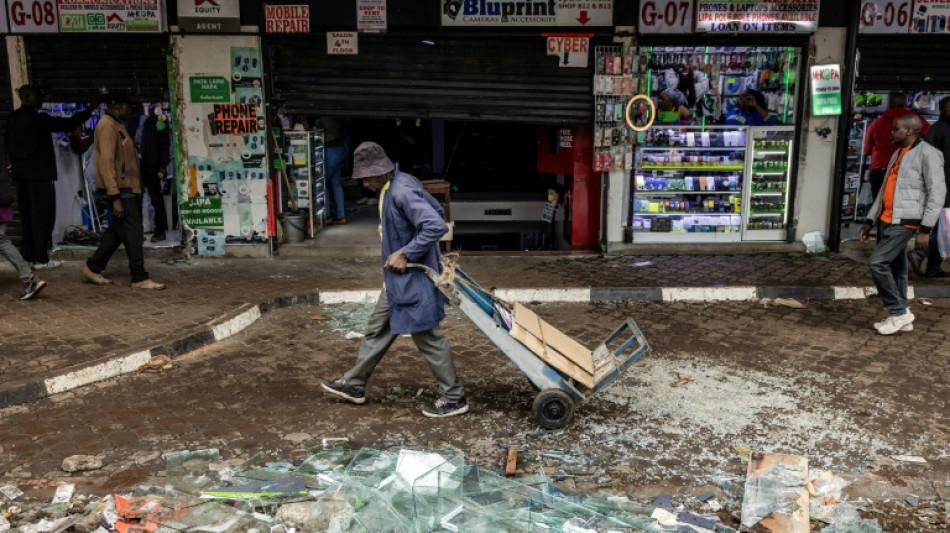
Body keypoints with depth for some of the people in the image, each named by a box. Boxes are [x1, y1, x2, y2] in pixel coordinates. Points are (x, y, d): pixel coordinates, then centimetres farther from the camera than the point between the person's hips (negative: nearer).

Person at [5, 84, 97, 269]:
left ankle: (28, 254, 15)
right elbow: (67, 124, -14)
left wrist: (15, 164, 23)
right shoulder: (37, 119, -14)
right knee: (42, 216, -4)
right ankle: (40, 259, -4)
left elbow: (8, 145, 16)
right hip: (39, 173, -8)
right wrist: (89, 109, -8)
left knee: (27, 215, 11)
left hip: (20, 173, 8)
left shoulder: (12, 119, 11)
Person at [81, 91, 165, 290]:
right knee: (132, 232, -7)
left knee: (118, 230, 14)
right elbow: (106, 162, -21)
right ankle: (139, 278, -3)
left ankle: (93, 267, 23)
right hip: (118, 190, -10)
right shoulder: (107, 125, -13)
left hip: (125, 188, 10)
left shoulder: (117, 125, 18)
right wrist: (115, 197, -24)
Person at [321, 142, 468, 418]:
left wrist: (406, 253, -24)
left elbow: (437, 226, -31)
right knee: (377, 328, 19)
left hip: (413, 278, -11)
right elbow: (436, 209, 17)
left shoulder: (402, 191, -24)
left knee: (427, 337, 0)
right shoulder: (392, 187, 6)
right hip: (397, 277, 11)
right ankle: (354, 385, 33)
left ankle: (454, 398, 14)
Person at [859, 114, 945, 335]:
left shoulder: (927, 153, -9)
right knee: (895, 267, 10)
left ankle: (899, 312, -2)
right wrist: (870, 220, 18)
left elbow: (937, 193, -13)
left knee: (878, 262, -14)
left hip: (904, 222, -9)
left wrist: (925, 229, -17)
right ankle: (900, 316, 18)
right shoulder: (898, 154, 17)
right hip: (888, 220, 9)